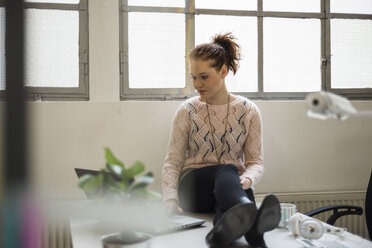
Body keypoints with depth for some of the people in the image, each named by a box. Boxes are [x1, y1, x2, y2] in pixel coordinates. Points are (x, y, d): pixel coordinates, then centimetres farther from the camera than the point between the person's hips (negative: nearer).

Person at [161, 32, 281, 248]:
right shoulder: (187, 111, 4)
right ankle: (252, 226, -68)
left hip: (233, 184, 2)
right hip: (193, 185, -2)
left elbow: (256, 161, 3)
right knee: (228, 170, -37)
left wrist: (247, 179, -22)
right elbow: (173, 161, 2)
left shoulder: (249, 111, 5)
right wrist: (170, 200, -16)